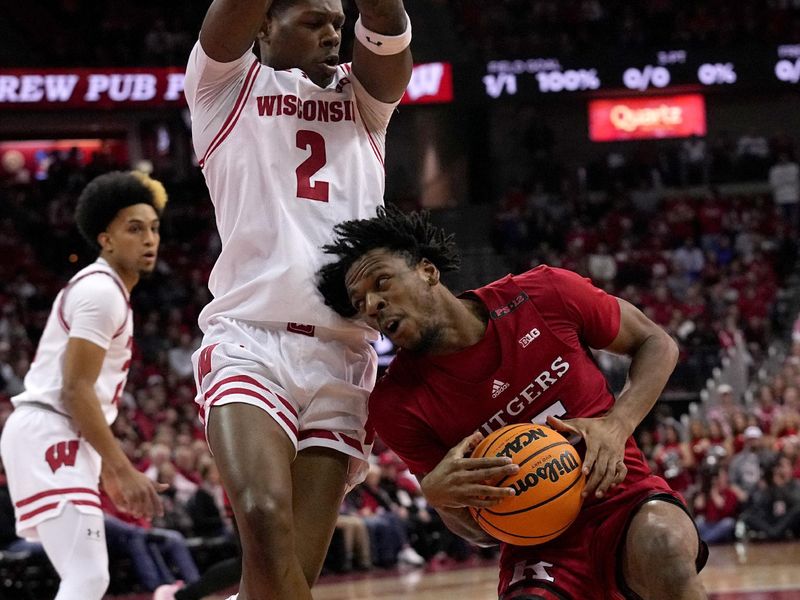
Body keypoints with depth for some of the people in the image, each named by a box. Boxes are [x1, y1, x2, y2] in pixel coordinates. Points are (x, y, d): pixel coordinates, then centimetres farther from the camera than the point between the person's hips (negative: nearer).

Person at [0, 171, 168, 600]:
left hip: (61, 442, 11)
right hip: (48, 439, -11)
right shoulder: (101, 290, -12)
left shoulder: (104, 290, 20)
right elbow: (76, 391, -19)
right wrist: (124, 470, -20)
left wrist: (109, 471, 26)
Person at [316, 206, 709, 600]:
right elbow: (480, 532, 0)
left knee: (663, 543, -37)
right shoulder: (397, 403, -7)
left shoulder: (545, 295, -8)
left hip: (625, 497, -1)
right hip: (537, 547, 2)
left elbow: (656, 343, 6)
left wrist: (616, 425, -11)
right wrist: (437, 494, -24)